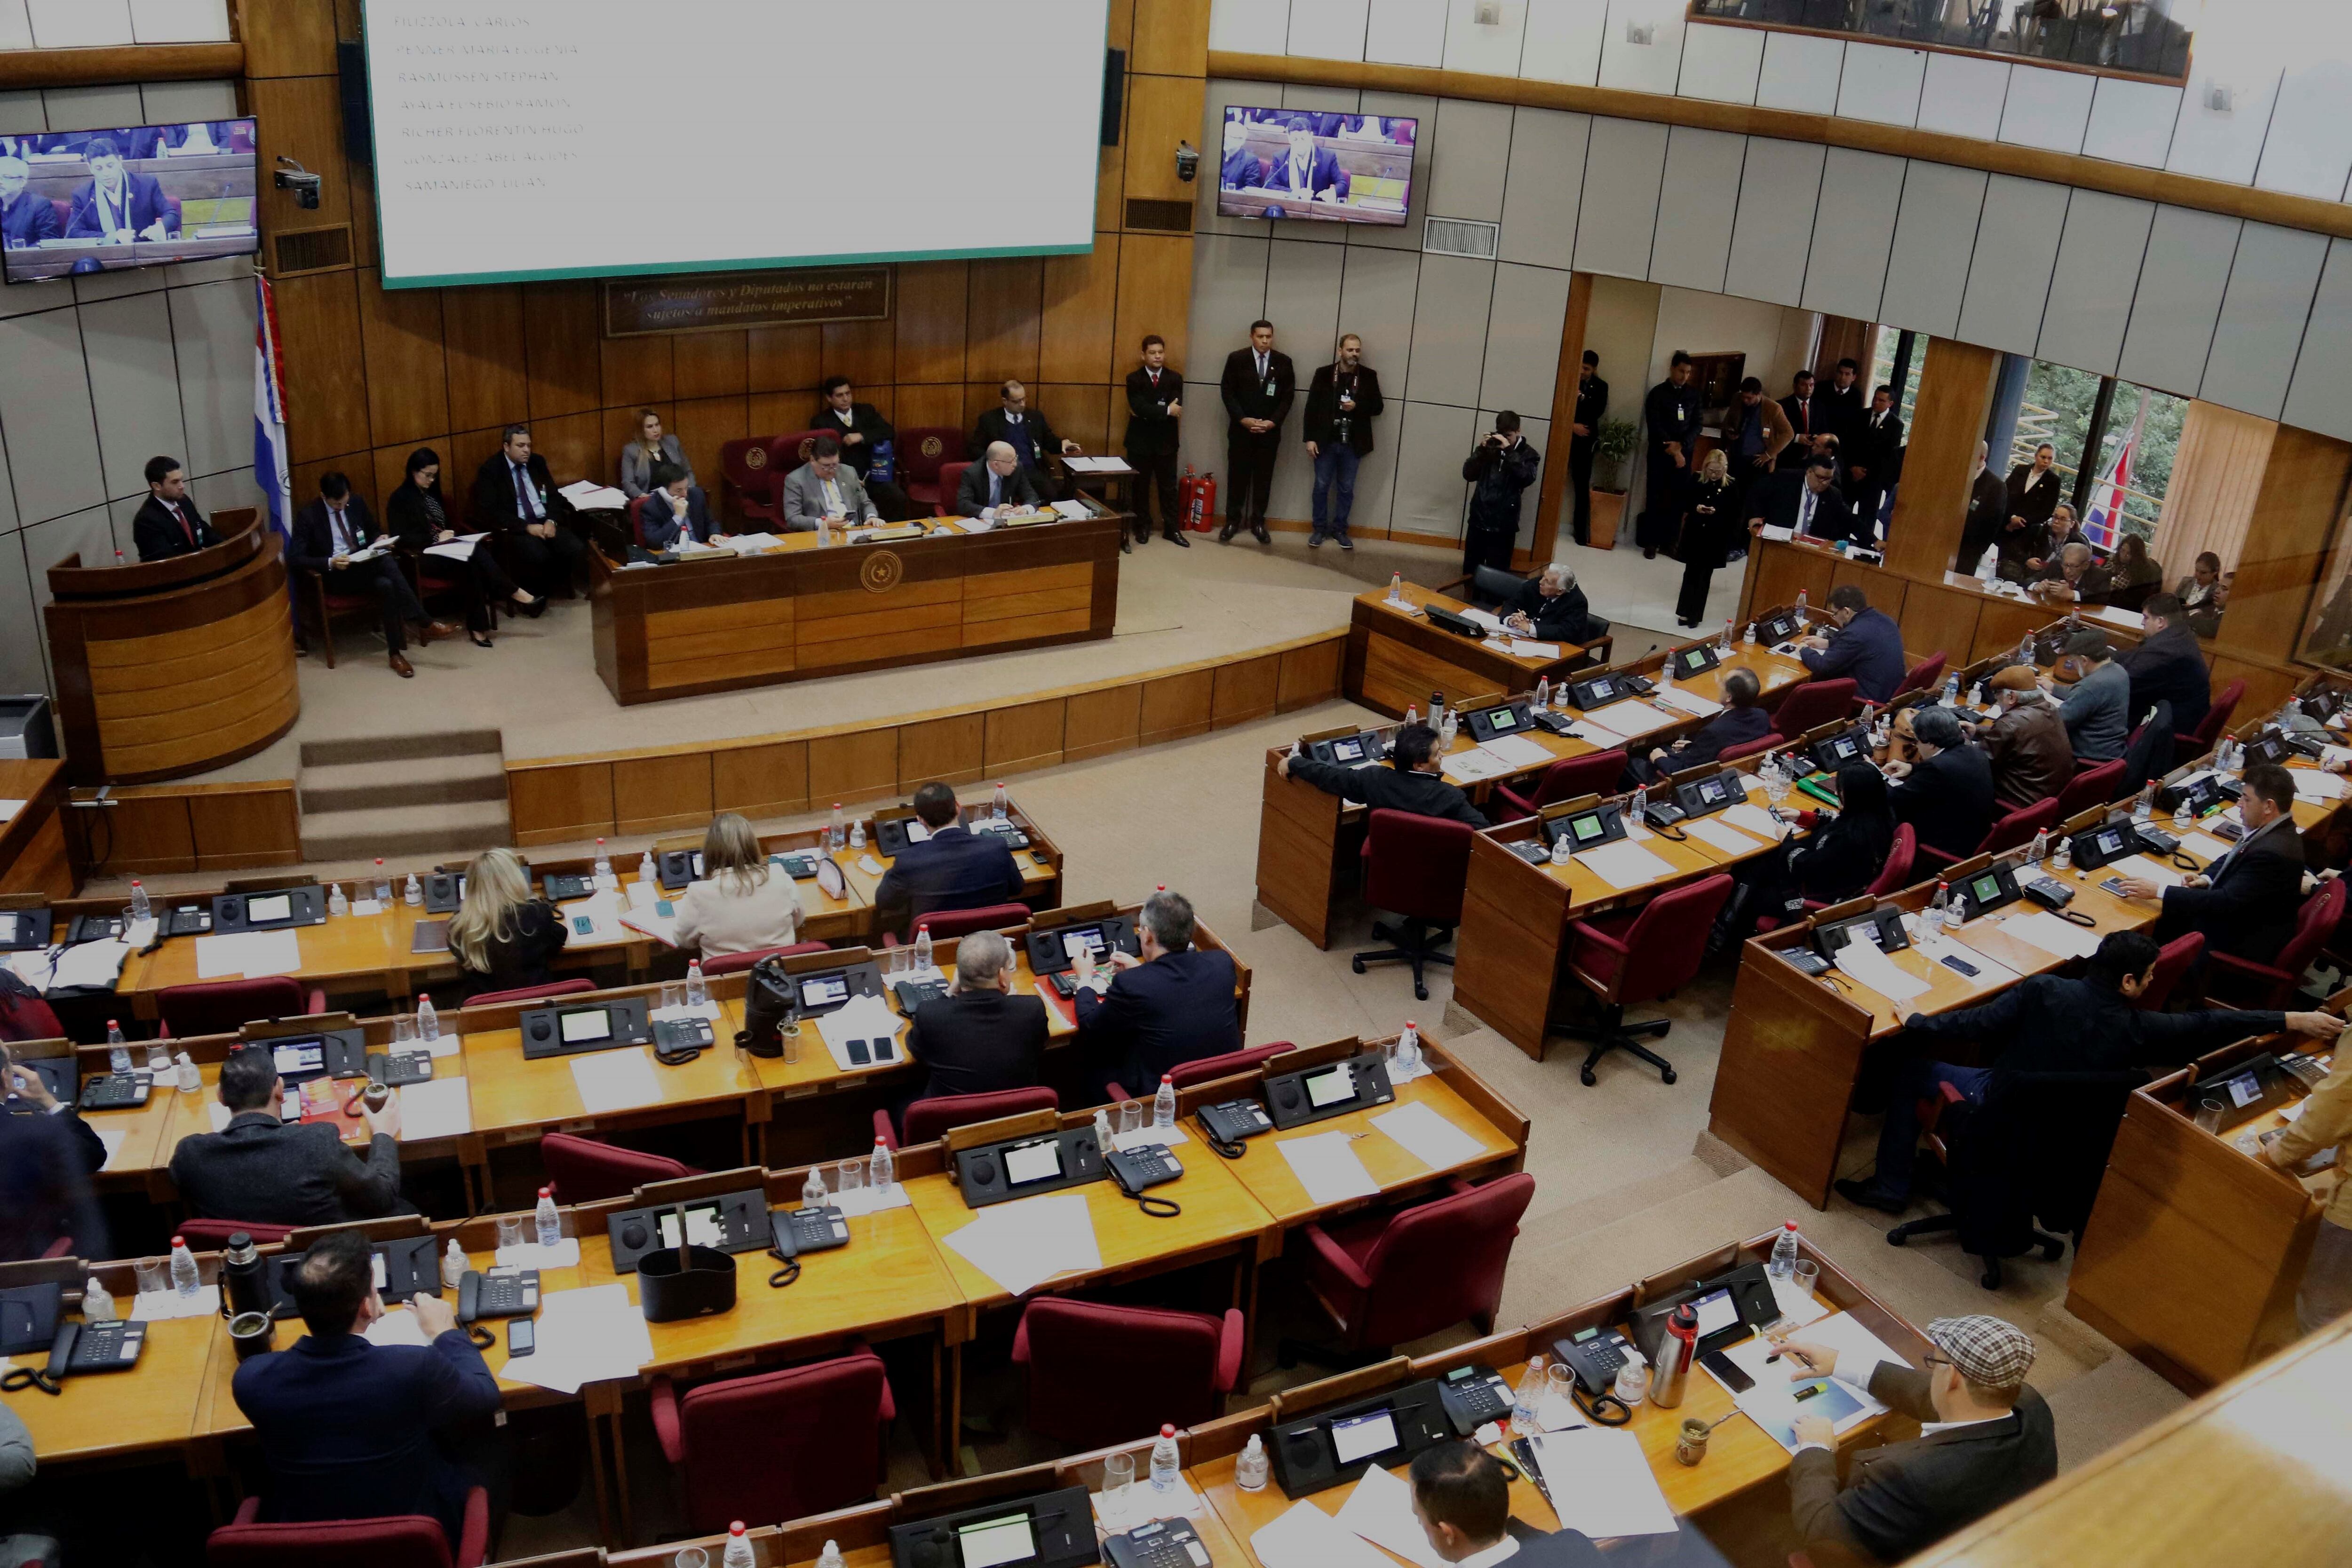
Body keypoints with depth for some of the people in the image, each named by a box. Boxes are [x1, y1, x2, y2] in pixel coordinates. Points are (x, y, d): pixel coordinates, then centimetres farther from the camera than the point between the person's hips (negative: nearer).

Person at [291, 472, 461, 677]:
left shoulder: (357, 504, 6)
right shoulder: (308, 516, -7)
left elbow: (373, 532, 21)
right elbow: (295, 557, -11)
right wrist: (330, 563, -26)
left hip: (365, 565, 4)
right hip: (335, 574, -4)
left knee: (386, 585, -34)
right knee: (386, 563, -32)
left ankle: (396, 653, -33)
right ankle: (427, 624, -33)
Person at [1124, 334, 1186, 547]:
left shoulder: (1175, 379, 2)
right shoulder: (1134, 379, -3)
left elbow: (1176, 409, -12)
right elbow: (1139, 408, -17)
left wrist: (1149, 412, -16)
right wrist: (1165, 411, -20)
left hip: (1166, 442, 1)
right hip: (1140, 441, -1)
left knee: (1168, 487, 6)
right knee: (1140, 487, 8)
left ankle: (1172, 529, 12)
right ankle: (1143, 527, 19)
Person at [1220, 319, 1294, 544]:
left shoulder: (1284, 362, 2)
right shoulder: (1237, 359, -2)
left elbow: (1288, 396, 1)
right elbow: (1227, 392, -4)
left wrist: (1273, 422, -11)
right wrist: (1243, 419, -14)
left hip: (1270, 431, 1)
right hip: (1241, 429, -1)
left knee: (1264, 478, 6)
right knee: (1238, 476, 4)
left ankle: (1258, 522, 15)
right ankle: (1232, 520, 13)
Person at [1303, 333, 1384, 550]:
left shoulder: (1369, 376, 1)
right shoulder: (1324, 373, -2)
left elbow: (1378, 407, 4)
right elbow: (1312, 407, -2)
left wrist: (1357, 407, -15)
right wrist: (1310, 438, -7)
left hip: (1352, 444, 1)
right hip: (1326, 441, -1)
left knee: (1346, 489, 9)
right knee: (1321, 487, 6)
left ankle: (1340, 529, 20)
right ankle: (1320, 529, 18)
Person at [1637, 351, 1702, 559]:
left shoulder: (1694, 394, 8)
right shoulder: (1658, 393, -2)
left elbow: (1698, 424, 4)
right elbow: (1655, 426, -9)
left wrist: (1681, 445, -12)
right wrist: (1673, 451, -13)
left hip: (1685, 453, 3)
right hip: (1660, 453, -3)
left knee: (1679, 498, 1)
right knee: (1655, 497, 0)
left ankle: (1670, 541, 9)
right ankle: (1651, 542, 6)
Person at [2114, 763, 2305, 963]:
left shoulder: (2273, 852, -30)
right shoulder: (2273, 831, -1)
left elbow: (2227, 902, -30)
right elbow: (2232, 858, 17)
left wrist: (2158, 892, -27)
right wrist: (2206, 878, -4)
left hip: (2245, 941, -9)